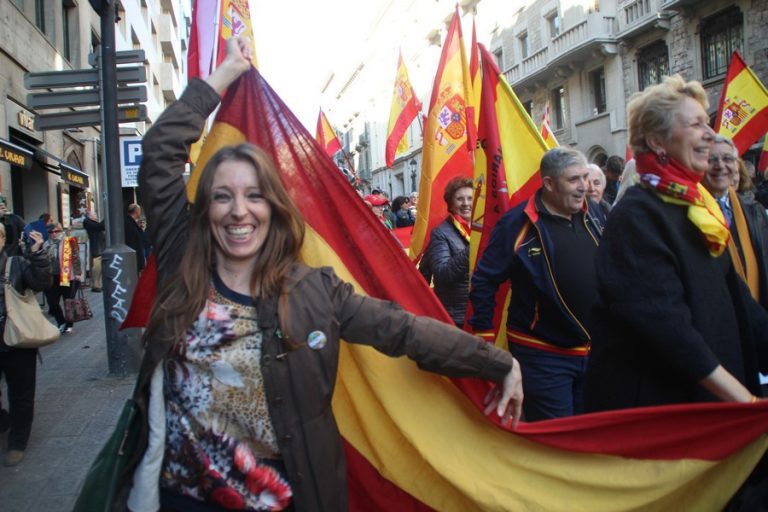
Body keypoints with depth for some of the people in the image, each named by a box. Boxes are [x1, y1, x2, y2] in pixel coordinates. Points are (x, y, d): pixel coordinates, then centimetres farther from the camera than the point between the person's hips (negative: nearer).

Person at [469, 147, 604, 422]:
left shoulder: (593, 213, 4)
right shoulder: (517, 224, -16)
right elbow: (484, 280, -11)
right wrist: (484, 335, -10)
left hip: (594, 349, 6)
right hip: (543, 355, -6)